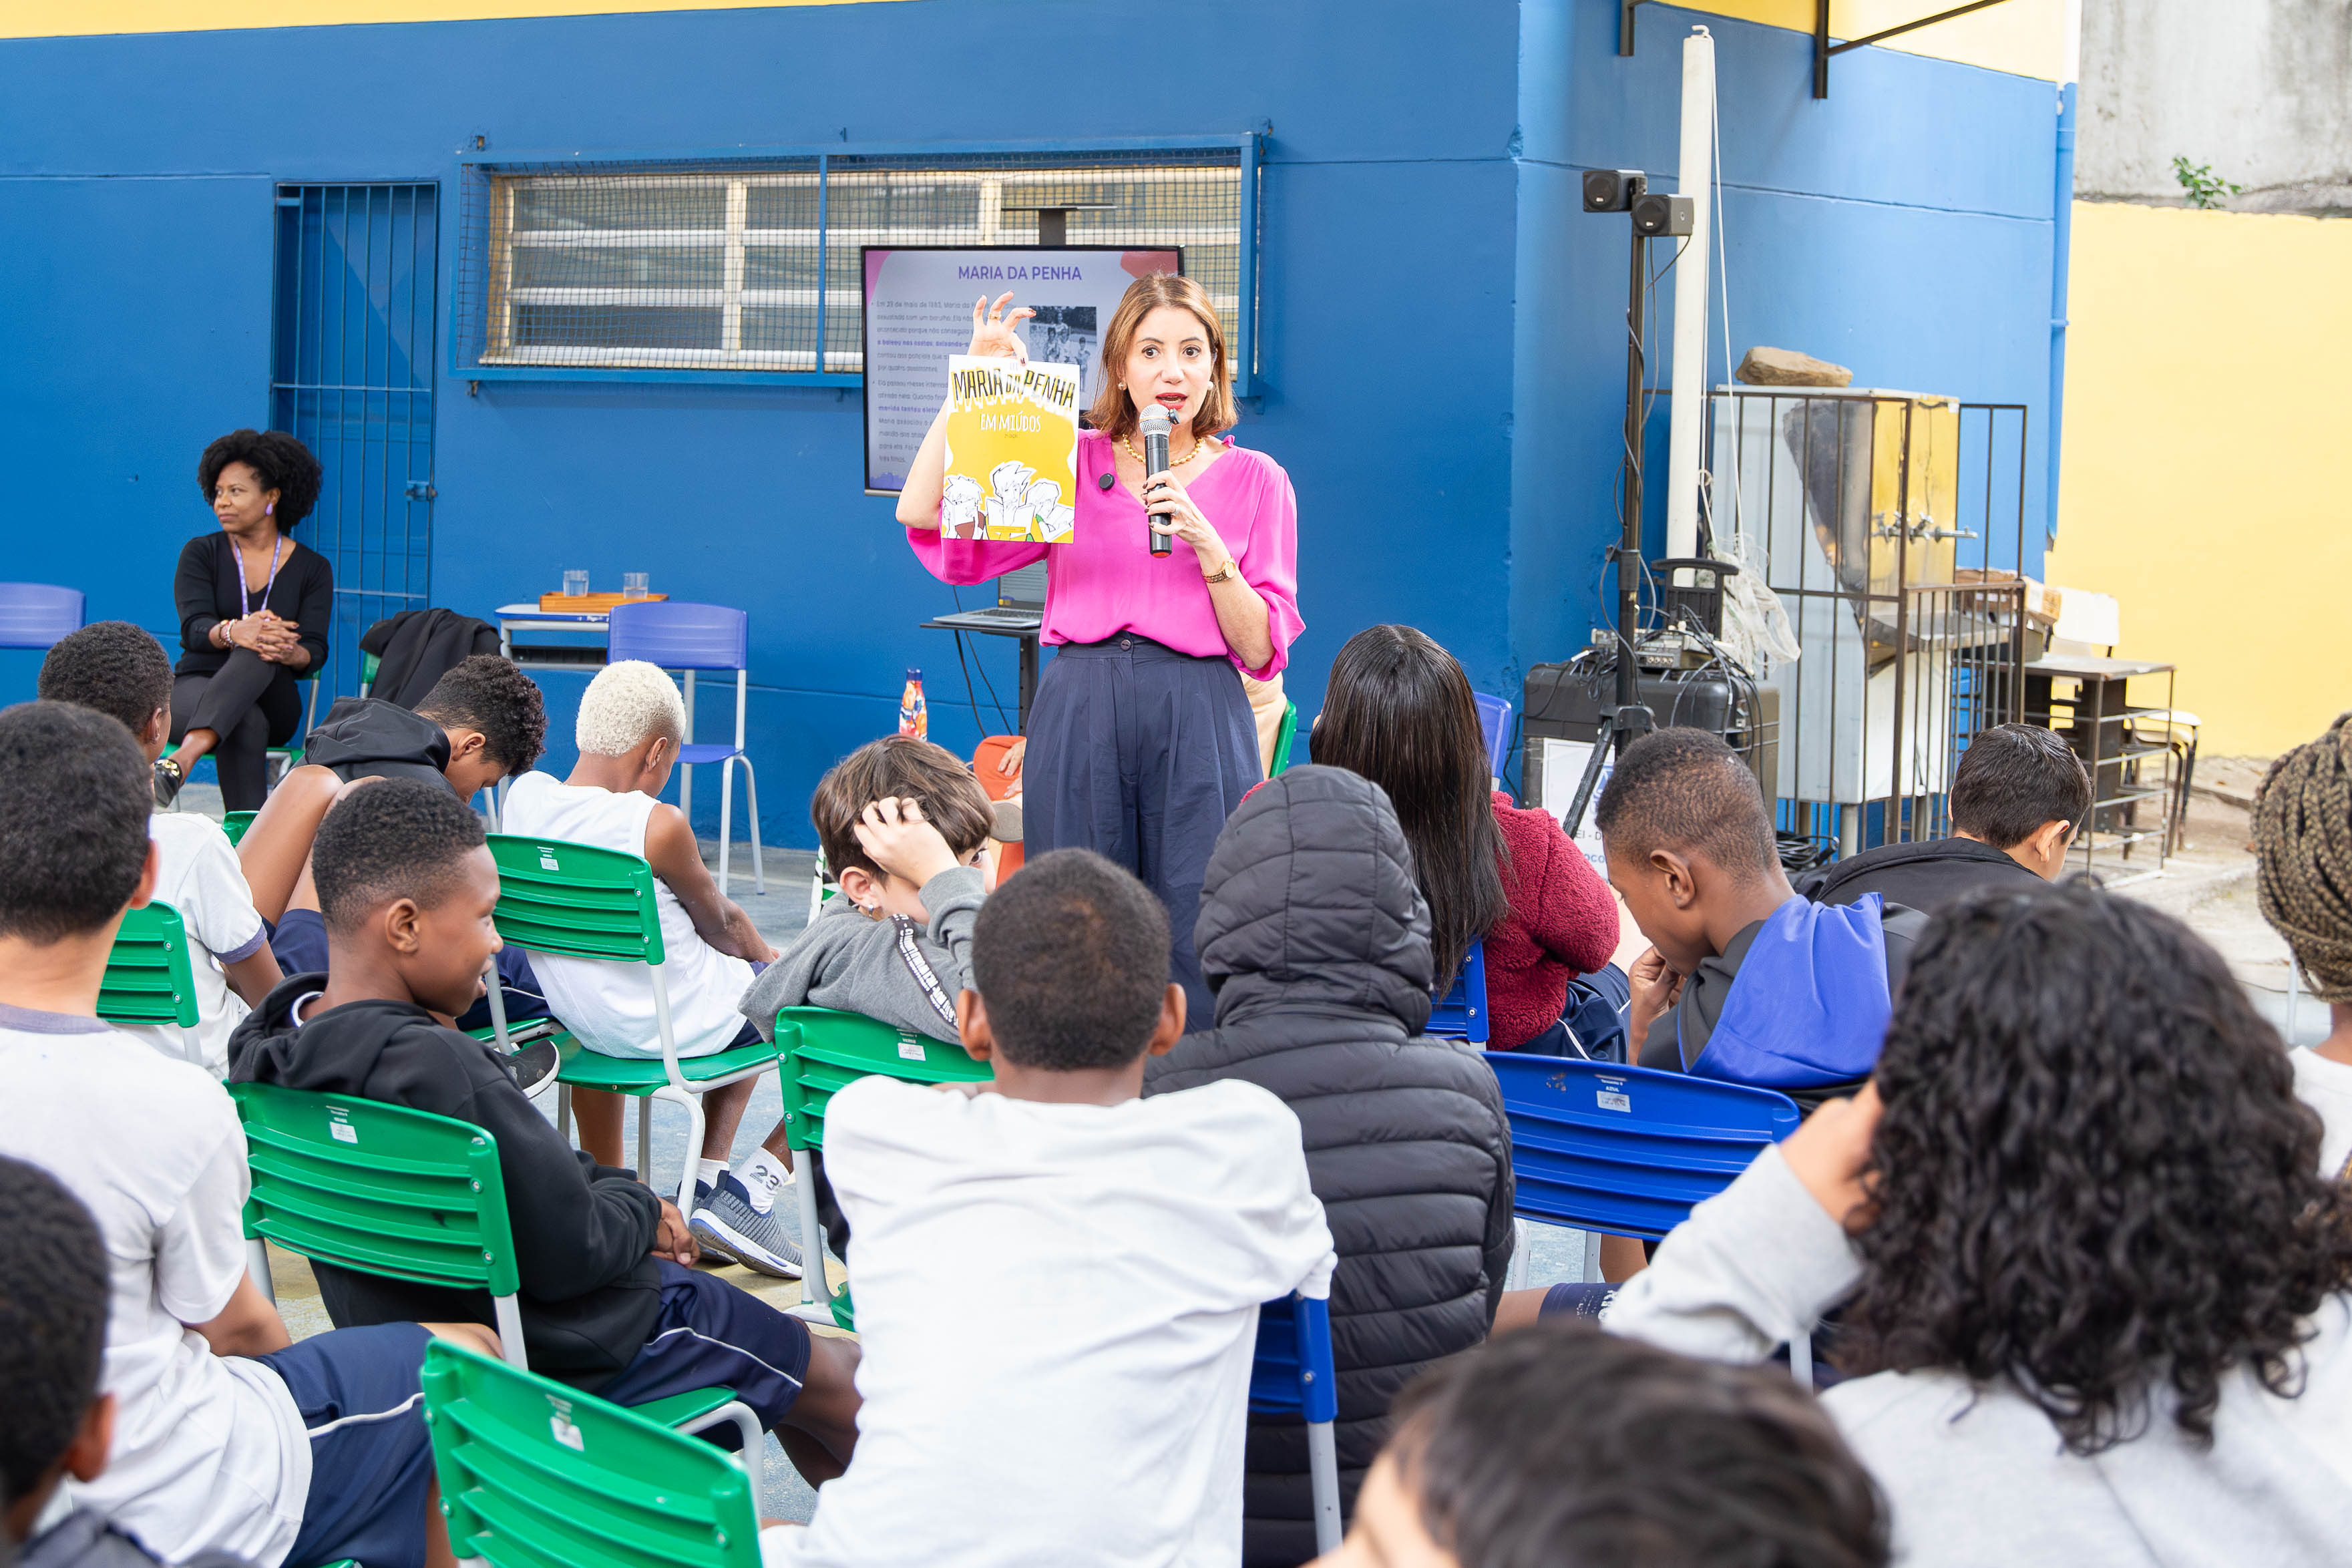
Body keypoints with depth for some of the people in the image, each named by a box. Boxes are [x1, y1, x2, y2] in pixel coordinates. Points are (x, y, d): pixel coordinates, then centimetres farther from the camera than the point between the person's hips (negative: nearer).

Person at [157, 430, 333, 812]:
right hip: (196, 689, 0)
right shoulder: (201, 553, 8)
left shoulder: (313, 569, 9)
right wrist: (234, 632, -35)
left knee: (258, 654, -38)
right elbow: (195, 628, -10)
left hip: (274, 706, 0)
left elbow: (315, 650, -4)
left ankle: (178, 764, -62)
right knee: (246, 722, -40)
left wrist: (289, 652, -32)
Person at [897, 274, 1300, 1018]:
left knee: (1197, 945, -6)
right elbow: (923, 514, 1)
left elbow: (1261, 650, 3)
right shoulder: (1072, 462, 11)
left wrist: (1205, 542, -10)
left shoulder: (1255, 479, 9)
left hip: (1199, 726, -1)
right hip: (1079, 713, 1)